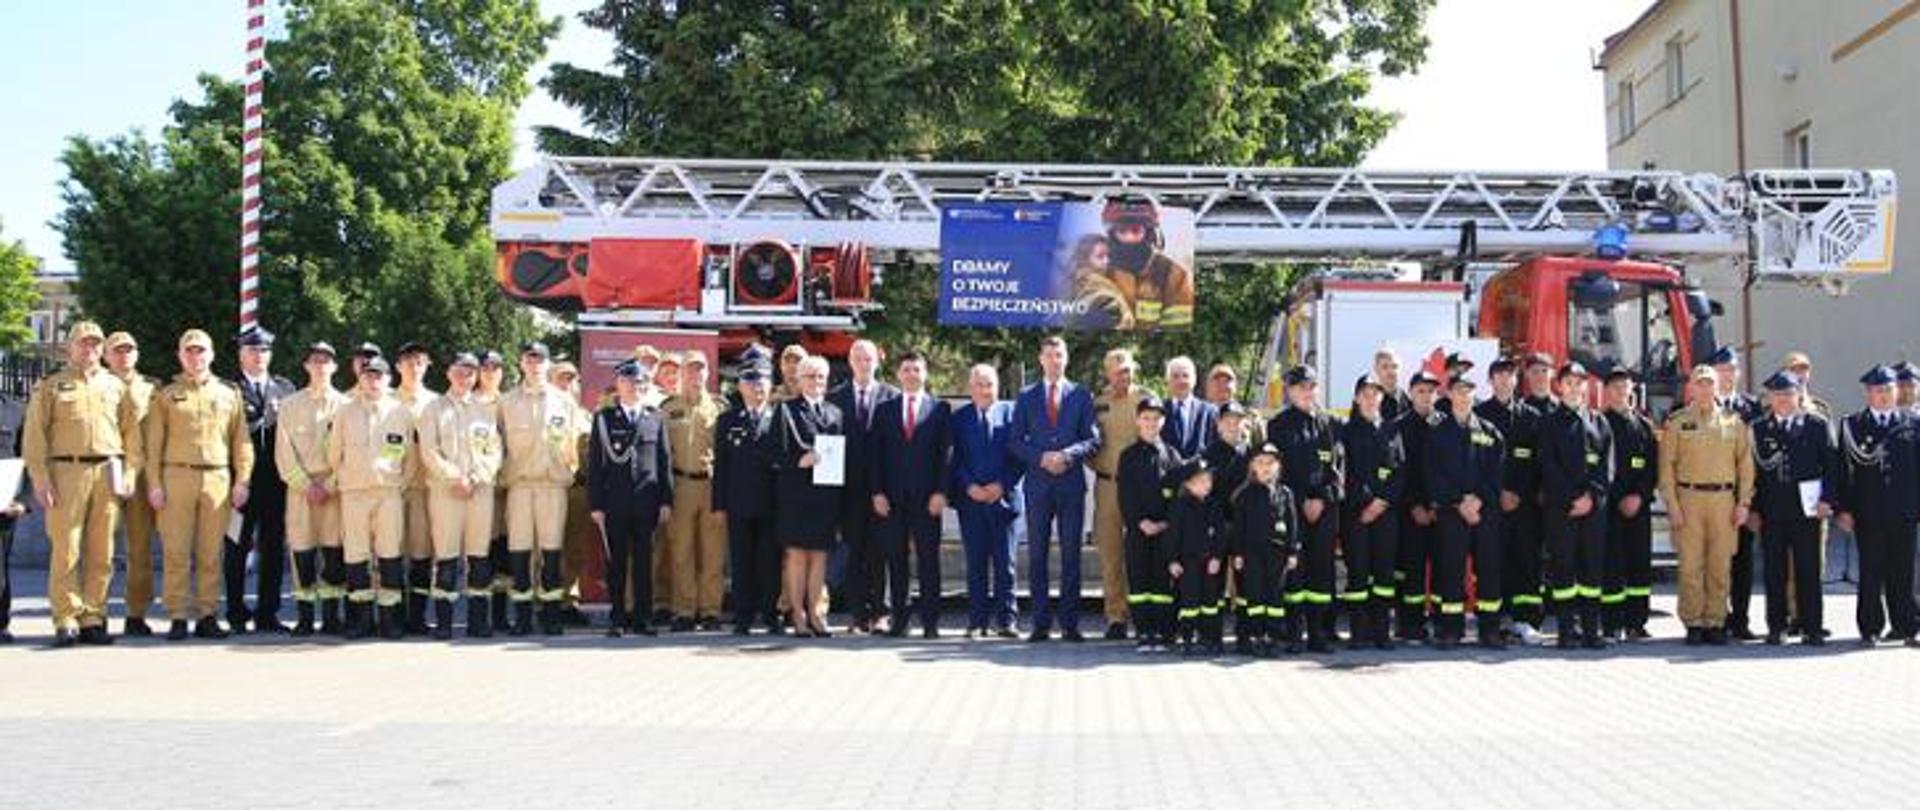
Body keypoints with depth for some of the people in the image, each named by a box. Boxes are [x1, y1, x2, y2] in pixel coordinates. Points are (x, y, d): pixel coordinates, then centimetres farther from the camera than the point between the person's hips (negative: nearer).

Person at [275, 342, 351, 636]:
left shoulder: (345, 405, 7)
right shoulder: (290, 405, 9)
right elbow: (284, 451, 3)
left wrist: (329, 486, -7)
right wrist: (306, 486, -7)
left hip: (335, 489, 0)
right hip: (300, 488, 0)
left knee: (334, 553, -1)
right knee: (302, 552, -1)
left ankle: (331, 617, 5)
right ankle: (304, 617, 5)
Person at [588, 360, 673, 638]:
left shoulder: (656, 419, 9)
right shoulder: (603, 418, 6)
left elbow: (665, 462, 8)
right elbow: (594, 464, 3)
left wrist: (666, 501, 2)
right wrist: (595, 504, -4)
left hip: (646, 503, 1)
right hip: (614, 504, -1)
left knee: (643, 562, 5)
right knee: (616, 563, 3)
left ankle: (641, 618, 11)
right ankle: (617, 619, 10)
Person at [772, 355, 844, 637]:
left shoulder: (835, 413, 16)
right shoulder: (786, 410, 3)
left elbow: (844, 453, 15)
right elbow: (778, 452, -3)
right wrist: (799, 461, -19)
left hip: (826, 494, 4)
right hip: (796, 494, -4)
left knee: (819, 553, 6)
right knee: (797, 553, -1)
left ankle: (814, 611, 14)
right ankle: (796, 612, 7)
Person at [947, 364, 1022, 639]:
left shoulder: (1010, 412, 5)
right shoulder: (959, 418, 8)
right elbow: (955, 458, 5)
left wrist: (1002, 485, -9)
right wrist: (970, 487, -9)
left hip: (1003, 496, -1)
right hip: (970, 498, 1)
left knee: (1005, 562, 0)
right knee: (976, 562, 3)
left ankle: (1005, 620, 5)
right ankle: (977, 621, 8)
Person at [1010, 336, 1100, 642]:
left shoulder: (1081, 396, 8)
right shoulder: (1026, 397, 10)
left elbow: (1093, 439, 3)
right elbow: (1016, 442, 5)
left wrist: (1068, 455, -14)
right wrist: (1041, 458, -11)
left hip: (1071, 483, -1)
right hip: (1038, 484, 1)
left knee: (1071, 554, 1)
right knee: (1037, 554, 1)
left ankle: (1069, 623, 6)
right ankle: (1041, 622, 7)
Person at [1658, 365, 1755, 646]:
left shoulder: (1733, 422, 9)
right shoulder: (1676, 422, 4)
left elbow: (1745, 463, 9)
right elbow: (1666, 465, 2)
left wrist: (1743, 502, 2)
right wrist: (1672, 504, -5)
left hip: (1724, 499, 2)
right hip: (1688, 499, -1)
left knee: (1721, 566, 2)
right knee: (1691, 565, -2)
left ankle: (1715, 622, 10)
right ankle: (1693, 623, 5)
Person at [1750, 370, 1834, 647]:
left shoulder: (1816, 425, 6)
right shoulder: (1758, 428, 8)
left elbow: (1831, 466, 4)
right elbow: (1752, 470, 7)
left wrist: (1827, 499, -7)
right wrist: (1753, 508, 2)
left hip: (1806, 509, -1)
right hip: (1771, 513, 1)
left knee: (1808, 571, 2)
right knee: (1774, 572, 3)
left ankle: (1811, 628, 8)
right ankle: (1777, 628, 10)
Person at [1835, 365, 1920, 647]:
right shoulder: (1852, 425, 5)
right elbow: (1845, 470, 1)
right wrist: (1844, 508, -6)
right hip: (1868, 513, -1)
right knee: (1871, 573, 3)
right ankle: (1870, 629, 9)